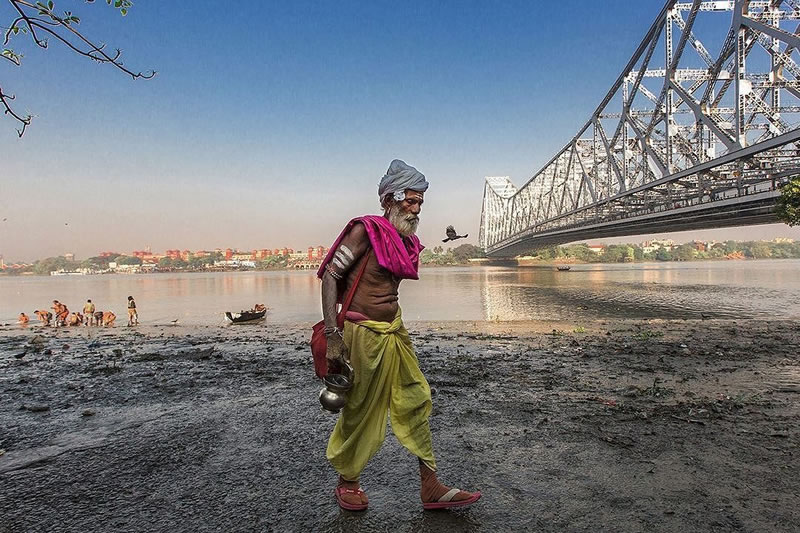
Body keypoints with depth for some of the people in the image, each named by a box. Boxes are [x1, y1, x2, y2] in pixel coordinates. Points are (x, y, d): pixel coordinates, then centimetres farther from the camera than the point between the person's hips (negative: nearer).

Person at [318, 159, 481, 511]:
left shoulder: (408, 242, 9)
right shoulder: (365, 231, -13)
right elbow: (329, 276, -15)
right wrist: (332, 335, -20)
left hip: (394, 330, 8)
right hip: (363, 333, -8)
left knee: (416, 402, 9)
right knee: (362, 411, 6)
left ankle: (431, 487, 21)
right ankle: (347, 484, 29)